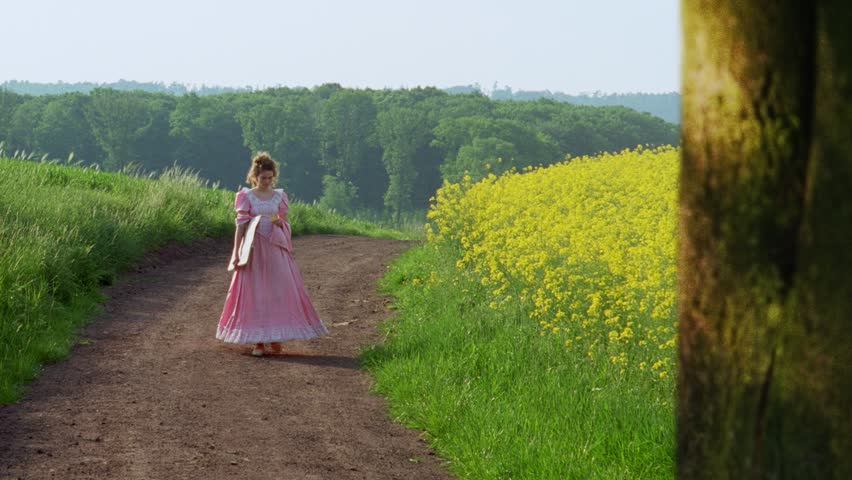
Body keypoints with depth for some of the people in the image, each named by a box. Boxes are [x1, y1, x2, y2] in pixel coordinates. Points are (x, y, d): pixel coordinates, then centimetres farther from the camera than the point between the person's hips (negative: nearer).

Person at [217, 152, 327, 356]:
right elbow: (241, 225, -2)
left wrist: (279, 223, -10)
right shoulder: (246, 196, 0)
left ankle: (275, 337, 6)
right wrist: (236, 253, -7)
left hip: (275, 249, 2)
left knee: (279, 291, -3)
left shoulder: (279, 196, 8)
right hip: (254, 249, -2)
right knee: (255, 293, -1)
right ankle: (258, 341, 3)